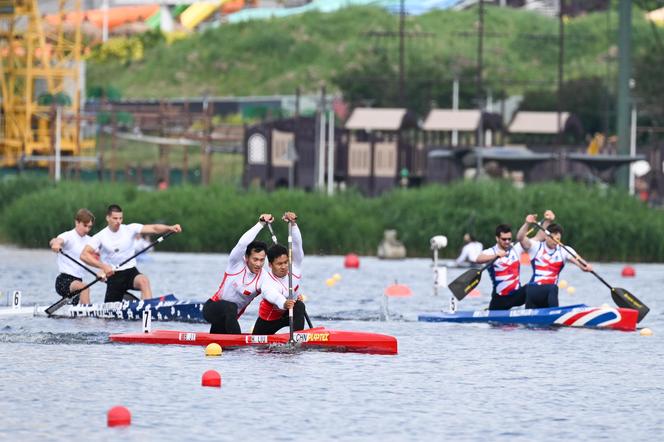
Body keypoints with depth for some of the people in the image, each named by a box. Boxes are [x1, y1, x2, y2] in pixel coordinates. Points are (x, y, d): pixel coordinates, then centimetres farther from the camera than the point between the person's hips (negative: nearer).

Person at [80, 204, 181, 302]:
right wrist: (103, 266, -23)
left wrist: (169, 228, -31)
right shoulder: (101, 236, -5)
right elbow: (84, 255, -11)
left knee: (143, 281, -34)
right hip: (114, 276, 0)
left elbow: (153, 229, -13)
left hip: (131, 272, 0)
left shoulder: (130, 229, -3)